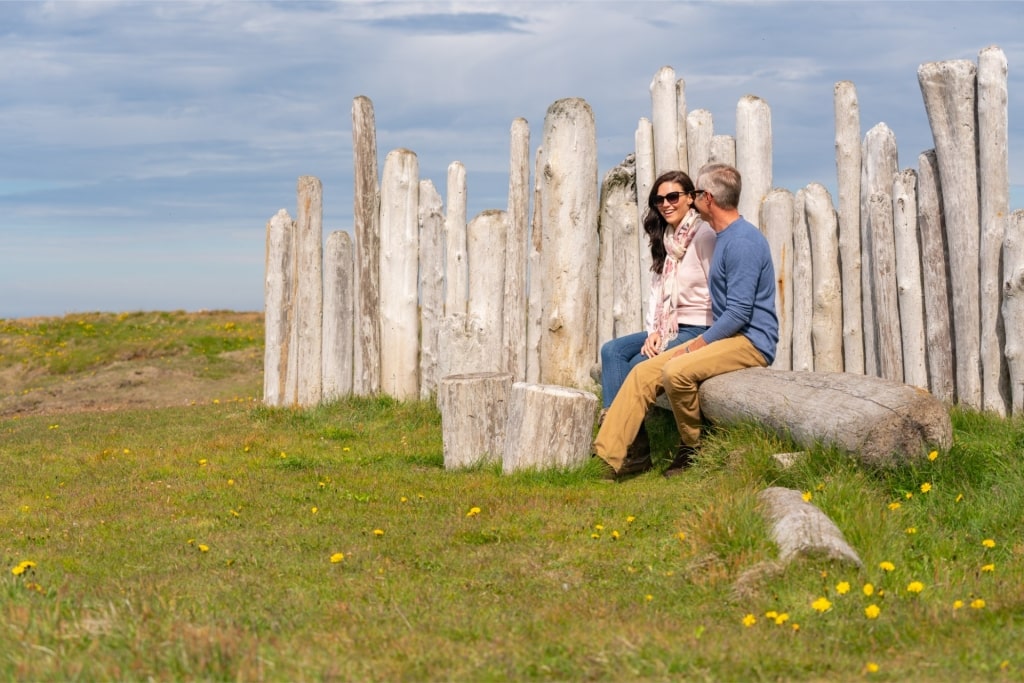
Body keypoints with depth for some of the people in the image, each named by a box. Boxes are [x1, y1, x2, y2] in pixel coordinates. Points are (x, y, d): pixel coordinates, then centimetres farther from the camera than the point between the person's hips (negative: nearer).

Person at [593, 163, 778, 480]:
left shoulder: (743, 241, -16)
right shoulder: (724, 237, 18)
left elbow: (739, 312, -22)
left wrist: (694, 347, -16)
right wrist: (694, 345, 15)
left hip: (751, 343, -10)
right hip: (727, 337, 10)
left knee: (676, 370, -30)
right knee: (644, 372, -3)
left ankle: (693, 451, -9)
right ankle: (609, 454, -8)